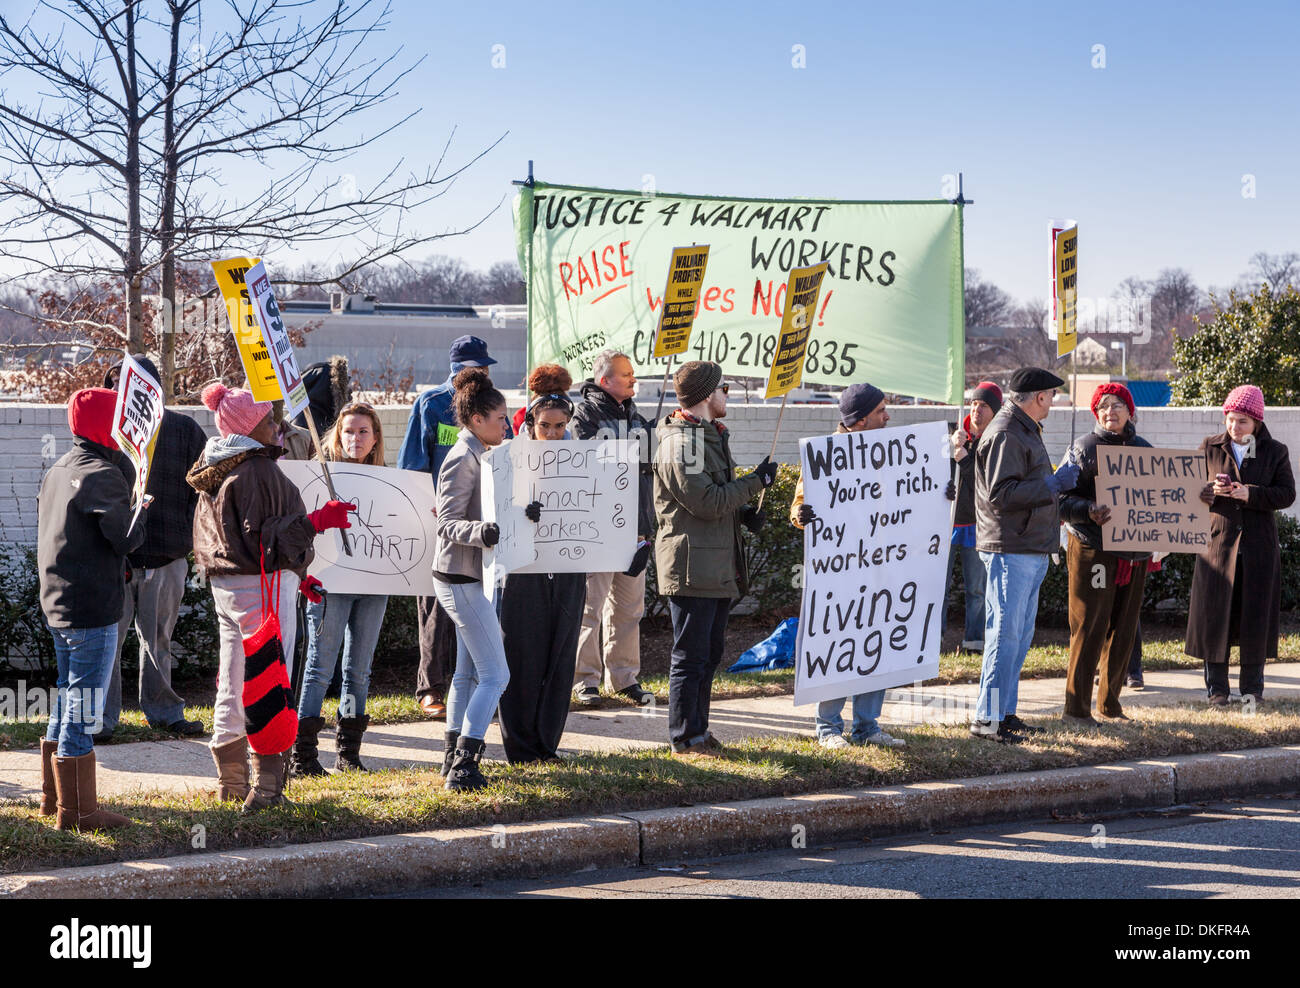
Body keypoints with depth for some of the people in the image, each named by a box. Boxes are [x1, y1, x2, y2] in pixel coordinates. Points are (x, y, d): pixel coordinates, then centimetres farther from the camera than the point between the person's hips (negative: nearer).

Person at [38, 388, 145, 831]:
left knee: (65, 701, 20)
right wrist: (138, 515, -2)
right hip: (92, 611, -9)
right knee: (82, 710, -3)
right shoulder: (102, 475, -17)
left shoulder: (56, 472, 12)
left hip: (56, 603, 9)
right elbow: (128, 539, -20)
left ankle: (54, 796, 29)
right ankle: (77, 811, 2)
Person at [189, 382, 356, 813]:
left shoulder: (216, 472, 14)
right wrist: (315, 521, -24)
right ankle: (266, 788, -5)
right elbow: (260, 537, -22)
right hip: (261, 586, -10)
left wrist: (295, 574, 25)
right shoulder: (257, 470, -17)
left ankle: (232, 780, 23)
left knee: (232, 685, 14)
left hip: (225, 584, 10)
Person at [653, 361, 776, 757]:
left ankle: (698, 730, 23)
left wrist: (745, 513, 8)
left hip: (719, 567, 10)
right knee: (691, 657, -4)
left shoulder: (710, 436, 18)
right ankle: (685, 737, 3)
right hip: (692, 567, -10)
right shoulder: (679, 444, -15)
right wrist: (757, 480, -13)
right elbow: (707, 502, -22)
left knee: (709, 654, 15)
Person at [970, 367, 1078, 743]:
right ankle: (987, 718, -5)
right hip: (1011, 550, -11)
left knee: (1021, 634, 13)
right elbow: (1001, 495, -22)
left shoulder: (1025, 431, 20)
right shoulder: (1005, 435, -14)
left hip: (1031, 549, 11)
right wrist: (1054, 484, -19)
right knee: (1005, 633, -9)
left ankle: (1005, 712, 19)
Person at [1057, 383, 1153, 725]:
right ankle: (1076, 707, -1)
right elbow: (1064, 499, -6)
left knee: (1123, 631, 8)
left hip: (1134, 553, 5)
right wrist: (1090, 511, -25)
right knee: (1089, 629, -6)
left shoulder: (1144, 449, 14)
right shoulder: (1083, 447, -1)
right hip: (1093, 551, -5)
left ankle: (1109, 703, 19)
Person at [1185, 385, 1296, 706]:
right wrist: (1210, 492, -15)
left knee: (1255, 615, 2)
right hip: (1218, 539, 0)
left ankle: (1252, 688, 13)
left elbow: (1287, 494, -3)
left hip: (1258, 546, 0)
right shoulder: (1210, 447, 5)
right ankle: (1216, 688, 7)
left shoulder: (1275, 452, 4)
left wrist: (1251, 494, -18)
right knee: (1215, 613, -1)